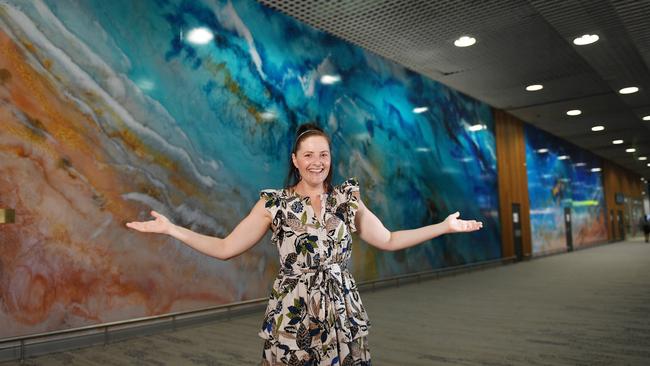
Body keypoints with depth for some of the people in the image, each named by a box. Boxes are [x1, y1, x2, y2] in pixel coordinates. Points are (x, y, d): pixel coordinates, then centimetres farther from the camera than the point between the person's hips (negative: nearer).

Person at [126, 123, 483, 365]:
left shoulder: (348, 198, 5)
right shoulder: (274, 203, -2)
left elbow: (388, 241, 11)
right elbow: (225, 248, -1)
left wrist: (444, 226, 9)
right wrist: (172, 229, -6)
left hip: (343, 313, 2)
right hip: (292, 315, -1)